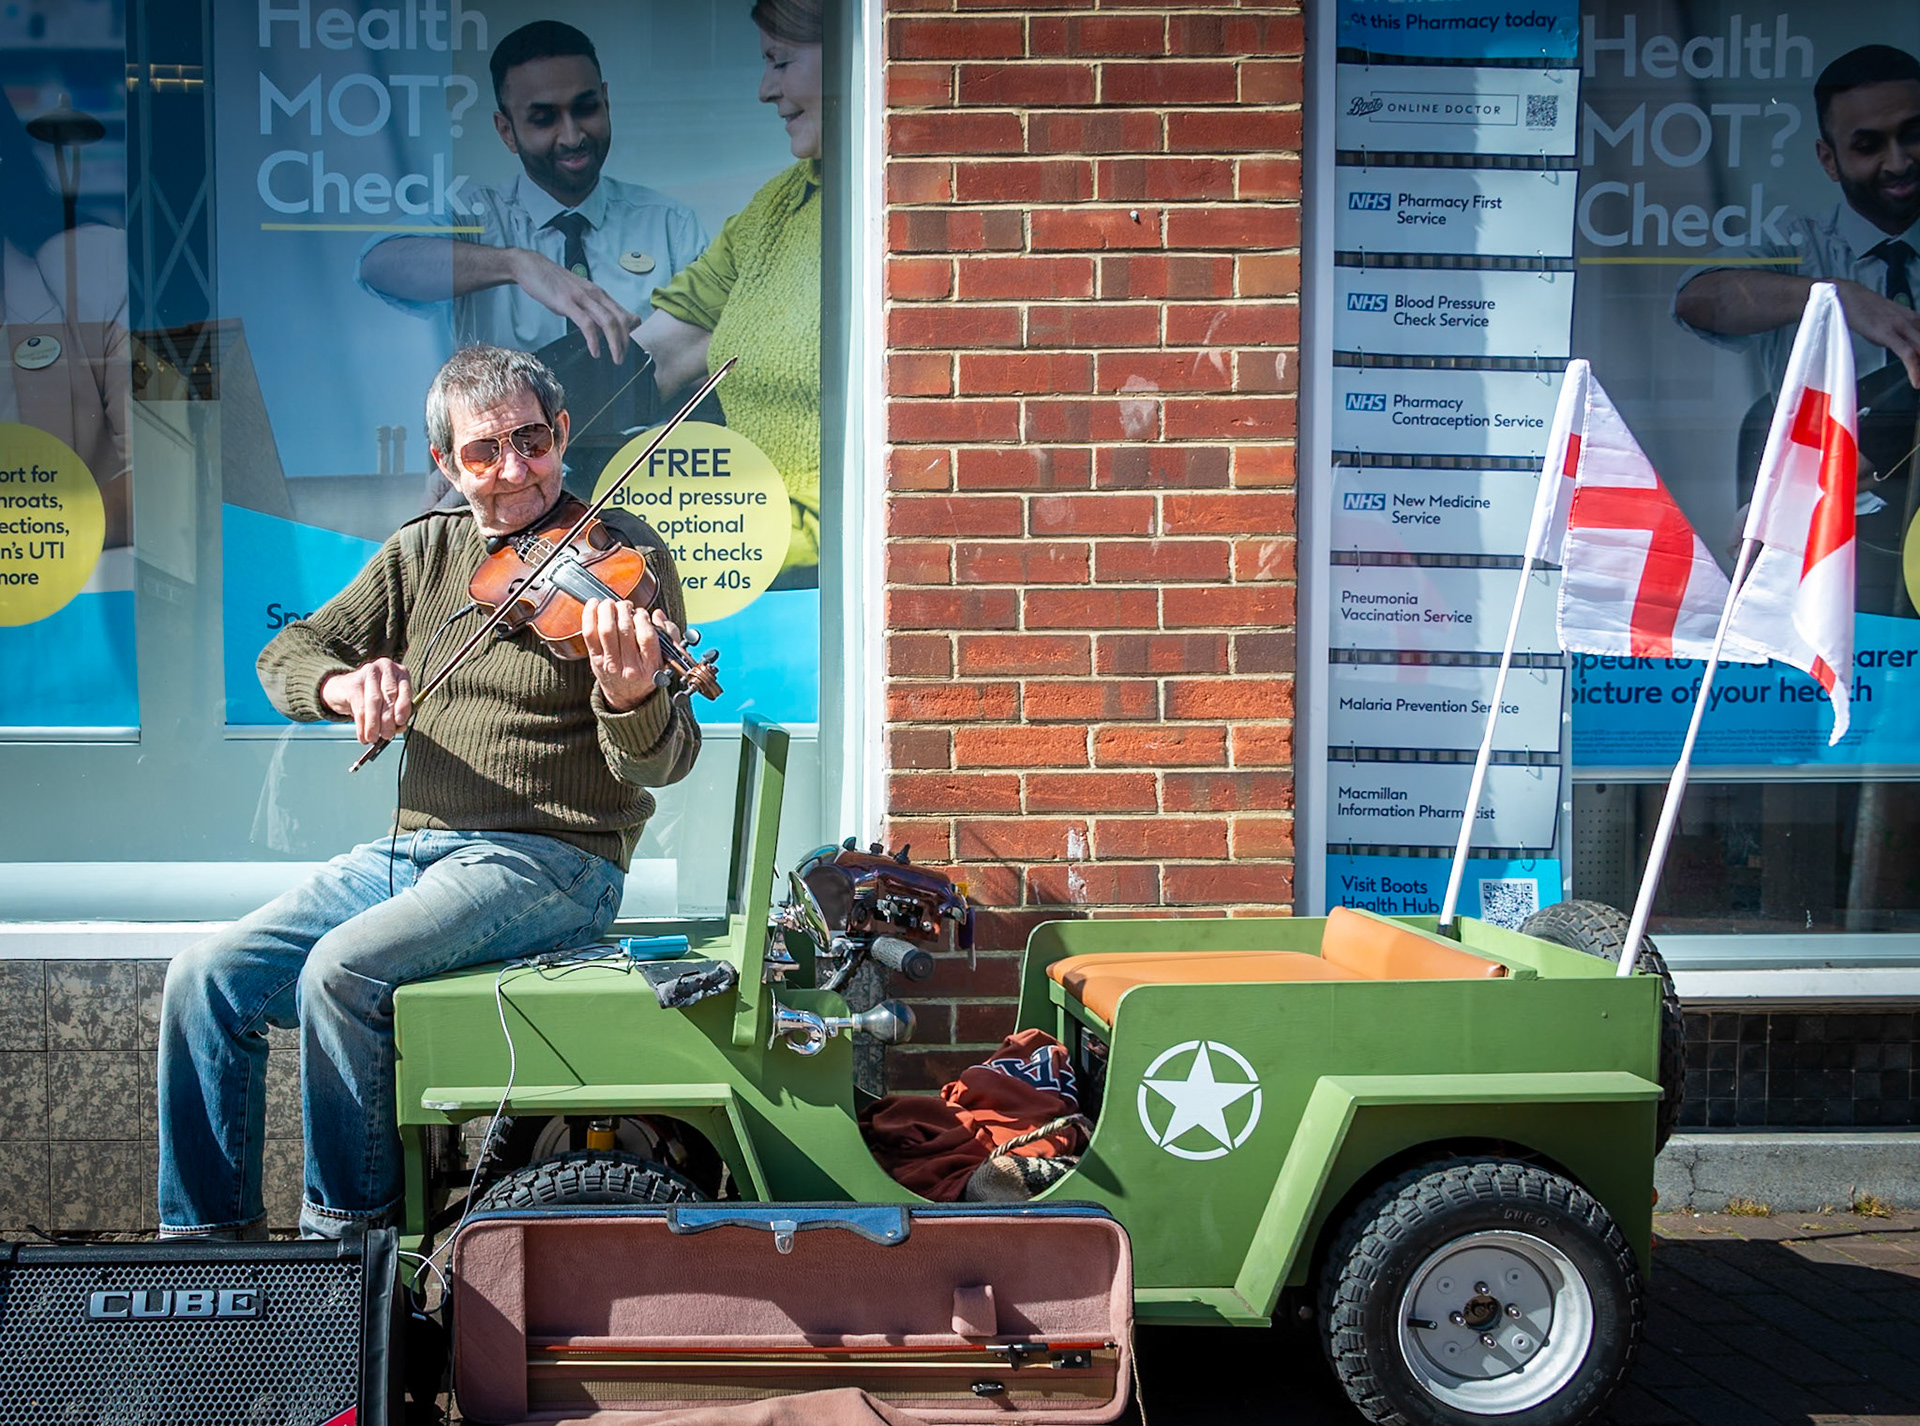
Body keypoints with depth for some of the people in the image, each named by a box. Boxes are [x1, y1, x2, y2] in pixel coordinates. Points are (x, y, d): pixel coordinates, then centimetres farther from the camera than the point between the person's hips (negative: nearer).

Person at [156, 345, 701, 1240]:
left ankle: (349, 1229, -8)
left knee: (343, 969, -28)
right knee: (207, 978, -9)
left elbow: (662, 763, -11)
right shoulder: (425, 552, 12)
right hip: (409, 852, 6)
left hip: (549, 861, -6)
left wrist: (632, 694, -36)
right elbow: (286, 655, 10)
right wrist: (344, 684, -14)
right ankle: (207, 1233, 6)